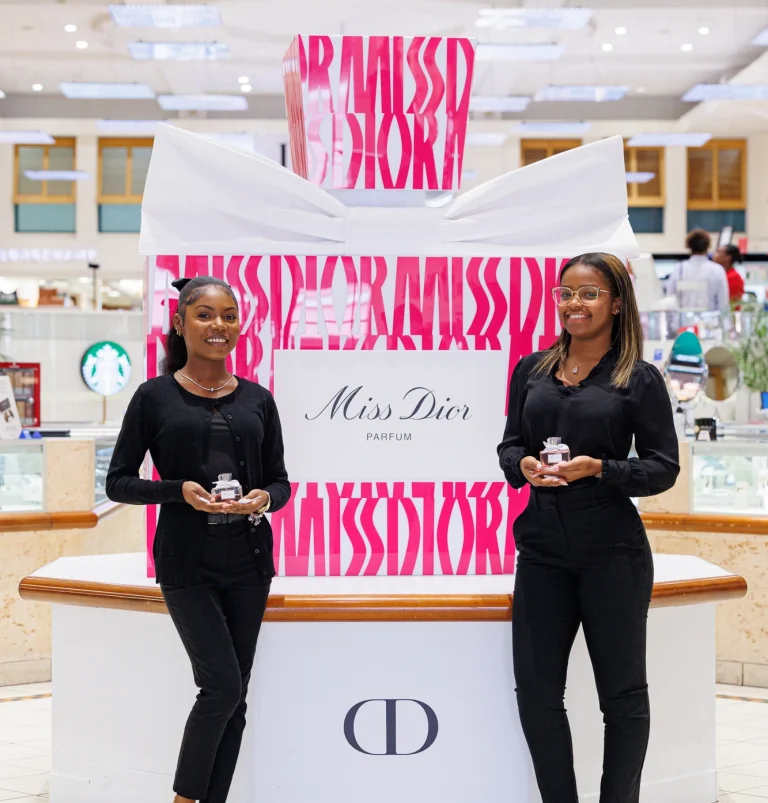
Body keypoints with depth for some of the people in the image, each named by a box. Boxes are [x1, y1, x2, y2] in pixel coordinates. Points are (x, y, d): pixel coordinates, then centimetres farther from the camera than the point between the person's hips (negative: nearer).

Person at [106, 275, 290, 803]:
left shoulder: (258, 399, 8)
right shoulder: (156, 397, -1)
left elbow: (281, 482, 12)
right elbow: (118, 483, -1)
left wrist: (265, 498, -11)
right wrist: (179, 490, -17)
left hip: (248, 561, 4)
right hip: (187, 563, -4)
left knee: (234, 695, 6)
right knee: (223, 684, -10)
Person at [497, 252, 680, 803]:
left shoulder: (639, 379, -4)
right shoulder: (531, 370, 9)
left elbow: (664, 467, -5)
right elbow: (509, 446, 13)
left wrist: (599, 469, -19)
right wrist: (524, 466, -10)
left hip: (613, 552, -4)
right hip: (543, 549, 4)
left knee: (622, 692, 7)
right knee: (536, 691, 5)